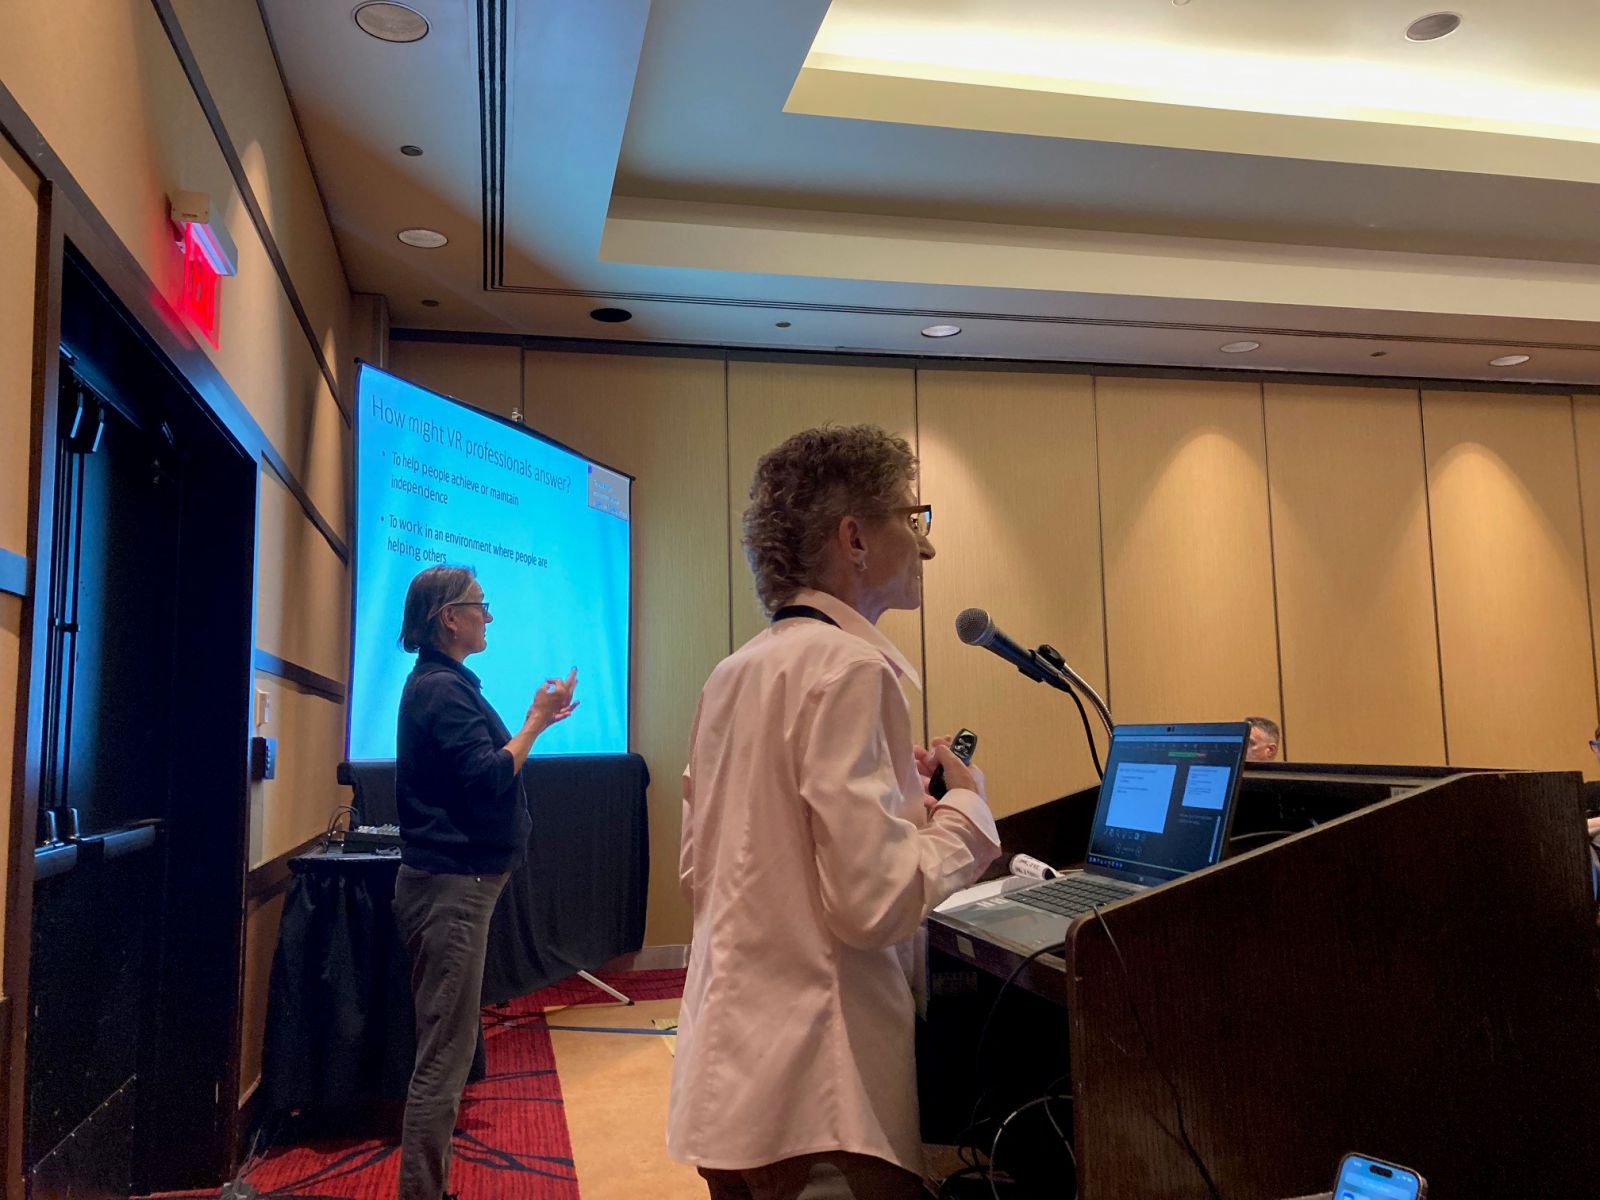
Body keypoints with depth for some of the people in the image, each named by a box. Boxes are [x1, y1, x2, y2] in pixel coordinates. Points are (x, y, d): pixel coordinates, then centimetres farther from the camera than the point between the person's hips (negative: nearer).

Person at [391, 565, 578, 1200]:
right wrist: (536, 721, -12)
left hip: (451, 881, 11)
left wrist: (533, 721, 16)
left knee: (444, 1051, 18)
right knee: (444, 1058, -5)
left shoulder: (439, 683, 16)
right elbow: (489, 778, -23)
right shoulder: (444, 688, -16)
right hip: (452, 885, -11)